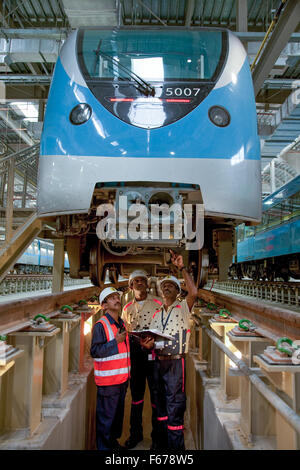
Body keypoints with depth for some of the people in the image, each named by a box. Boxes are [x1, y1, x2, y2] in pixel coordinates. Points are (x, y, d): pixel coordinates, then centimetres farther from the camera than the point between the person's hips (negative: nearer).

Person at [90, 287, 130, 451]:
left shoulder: (122, 324, 11)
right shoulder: (100, 325, -14)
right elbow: (95, 351, -20)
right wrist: (116, 341, -23)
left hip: (122, 379, 8)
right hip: (107, 380, -7)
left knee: (118, 413, 19)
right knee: (106, 416, 4)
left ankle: (114, 441, 36)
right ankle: (104, 446, 21)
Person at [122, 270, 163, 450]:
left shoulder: (158, 303, 0)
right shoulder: (127, 308, 13)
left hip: (154, 353, -3)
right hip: (135, 355, 4)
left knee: (156, 394, 4)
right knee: (136, 393, 13)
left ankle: (157, 436, 20)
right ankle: (136, 433, 29)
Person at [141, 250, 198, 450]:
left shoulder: (183, 308, -2)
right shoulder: (157, 314, 15)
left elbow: (194, 293, -23)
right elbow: (153, 339, 16)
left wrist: (182, 268, -22)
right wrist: (149, 344, -8)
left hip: (175, 362, -6)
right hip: (159, 362, 6)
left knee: (174, 408, -4)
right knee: (161, 406, 16)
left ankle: (177, 446, 9)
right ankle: (163, 444, 30)